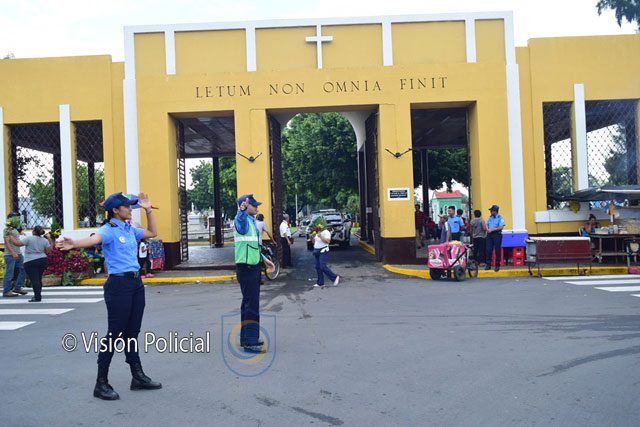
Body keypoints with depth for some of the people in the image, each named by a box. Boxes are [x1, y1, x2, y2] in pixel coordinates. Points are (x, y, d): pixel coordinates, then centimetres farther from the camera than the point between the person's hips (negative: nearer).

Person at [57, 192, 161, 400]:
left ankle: (138, 376, 23)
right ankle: (101, 383, 8)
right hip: (119, 284, -7)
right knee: (115, 333, -3)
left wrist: (148, 210, 21)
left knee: (132, 332, 14)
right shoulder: (109, 230, -10)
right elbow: (93, 239, -32)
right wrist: (74, 244, -53)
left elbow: (152, 233, 29)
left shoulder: (130, 229, 13)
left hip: (136, 283, 8)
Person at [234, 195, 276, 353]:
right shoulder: (242, 220, -11)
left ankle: (246, 337, 25)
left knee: (250, 303, 15)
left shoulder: (251, 221, 18)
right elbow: (240, 217, -38)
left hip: (253, 266, 10)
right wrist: (243, 209, -59)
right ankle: (250, 342, -7)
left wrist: (264, 260, 26)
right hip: (246, 267, -10)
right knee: (251, 304, -10)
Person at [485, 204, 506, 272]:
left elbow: (501, 227, -15)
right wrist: (487, 229, -7)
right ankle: (488, 265, 10)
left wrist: (492, 229, -16)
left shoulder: (500, 218, -7)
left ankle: (497, 265, 9)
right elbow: (487, 224, 15)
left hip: (497, 234, -5)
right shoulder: (490, 217, 12)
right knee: (488, 250, 3)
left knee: (497, 250, 1)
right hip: (489, 234, 5)